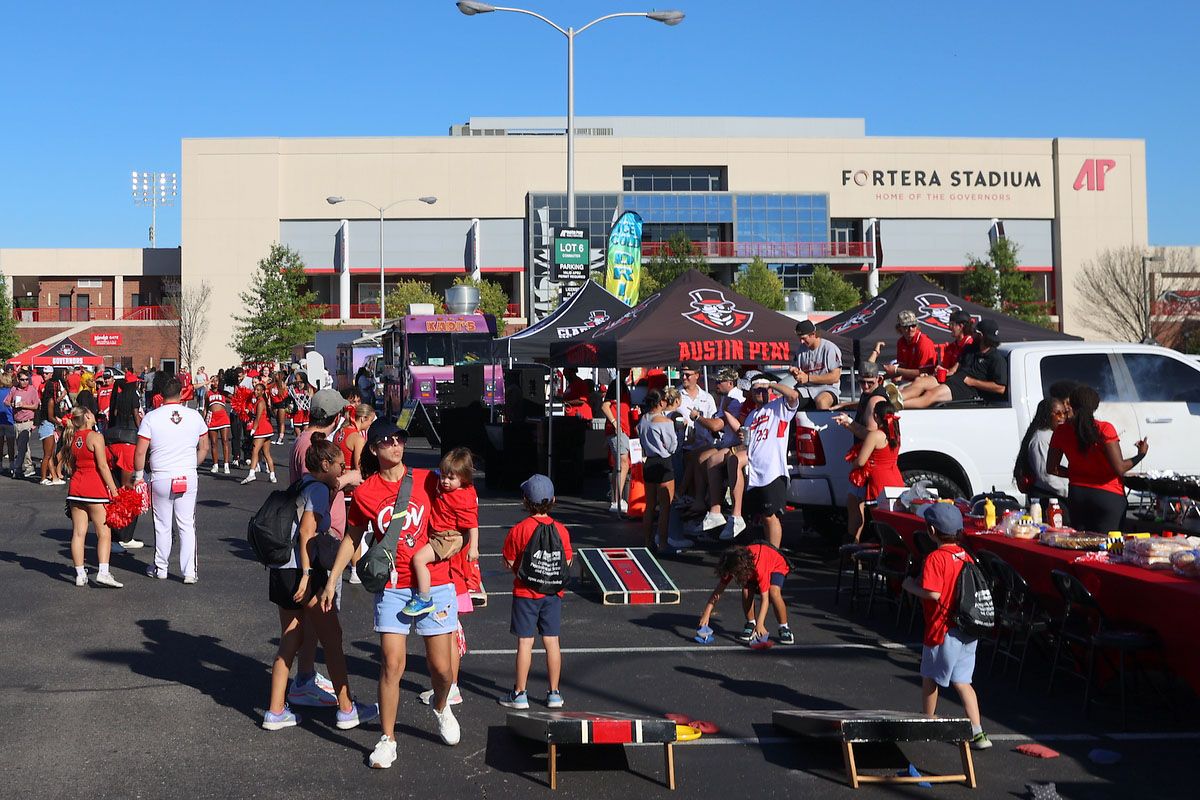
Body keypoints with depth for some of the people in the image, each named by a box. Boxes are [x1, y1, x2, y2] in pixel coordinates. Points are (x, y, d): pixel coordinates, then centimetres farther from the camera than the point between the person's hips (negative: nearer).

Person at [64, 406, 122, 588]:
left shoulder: (73, 439, 10)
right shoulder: (95, 437, -11)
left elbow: (70, 466, 16)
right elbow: (103, 466, -14)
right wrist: (114, 491, -11)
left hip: (76, 488, 7)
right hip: (95, 488, -7)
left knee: (78, 532, 7)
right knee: (104, 533, -1)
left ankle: (80, 574, 8)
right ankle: (103, 572, -11)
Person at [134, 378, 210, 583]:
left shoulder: (151, 418, -6)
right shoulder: (194, 416, 1)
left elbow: (140, 452, -7)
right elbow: (204, 448, 9)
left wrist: (139, 474, 7)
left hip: (161, 478, -1)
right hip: (188, 478, 1)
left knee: (162, 526, 11)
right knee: (187, 526, 4)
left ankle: (160, 568, 23)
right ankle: (189, 571, 0)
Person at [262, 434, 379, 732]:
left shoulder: (303, 485, 17)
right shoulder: (318, 488, -9)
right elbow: (306, 532, -18)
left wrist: (333, 493, 15)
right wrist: (307, 574, -21)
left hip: (282, 572, 9)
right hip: (302, 572, -9)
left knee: (290, 641, 14)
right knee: (333, 639, 2)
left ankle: (275, 712, 16)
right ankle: (347, 710, 10)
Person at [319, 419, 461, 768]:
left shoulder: (427, 480, 0)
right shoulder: (364, 493, -1)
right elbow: (351, 538, 12)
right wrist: (332, 580, 11)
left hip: (434, 584, 0)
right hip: (392, 588, 0)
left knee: (440, 667, 4)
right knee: (391, 665, -5)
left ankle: (441, 708, 37)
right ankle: (387, 740, 9)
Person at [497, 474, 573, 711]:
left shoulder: (518, 530, -12)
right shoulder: (561, 529, -4)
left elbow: (509, 562, -8)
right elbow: (567, 562, 1)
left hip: (525, 593, -3)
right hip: (553, 593, 3)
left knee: (525, 642, 2)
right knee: (552, 641, 8)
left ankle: (520, 693, 8)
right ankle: (554, 693, 14)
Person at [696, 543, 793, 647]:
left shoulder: (759, 568, -44)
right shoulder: (732, 568, -29)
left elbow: (764, 598, -44)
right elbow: (718, 591, -25)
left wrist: (760, 624, -52)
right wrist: (706, 615, -32)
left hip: (777, 566, -5)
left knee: (774, 592, -32)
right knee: (747, 591, -24)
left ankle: (784, 629, -15)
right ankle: (750, 626, -3)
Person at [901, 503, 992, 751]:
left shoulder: (935, 558, -17)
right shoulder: (965, 556, 5)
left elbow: (933, 593, -25)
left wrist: (911, 586, -7)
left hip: (943, 630, -7)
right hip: (969, 630, 7)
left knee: (929, 677, 12)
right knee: (961, 681, 10)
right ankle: (977, 732, 4)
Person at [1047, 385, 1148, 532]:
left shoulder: (1061, 432, -2)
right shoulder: (1104, 429, -15)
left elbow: (1052, 469, 6)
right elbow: (1120, 468, -16)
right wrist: (1141, 454, -1)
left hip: (1076, 494, 4)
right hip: (1108, 495, -4)